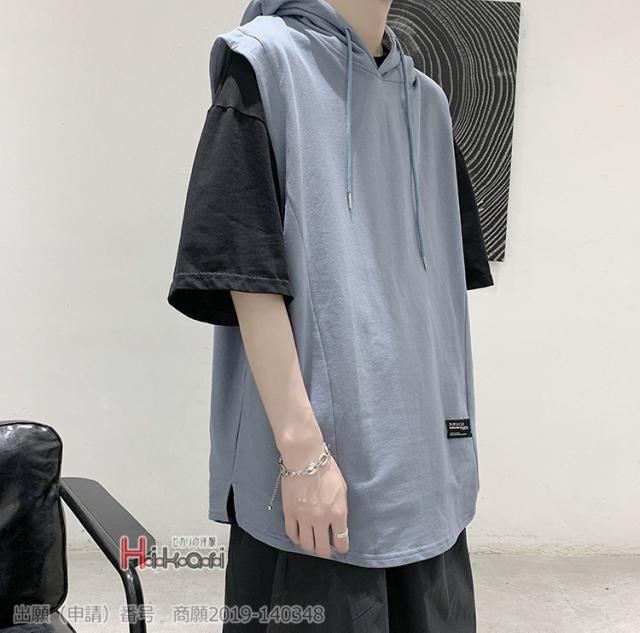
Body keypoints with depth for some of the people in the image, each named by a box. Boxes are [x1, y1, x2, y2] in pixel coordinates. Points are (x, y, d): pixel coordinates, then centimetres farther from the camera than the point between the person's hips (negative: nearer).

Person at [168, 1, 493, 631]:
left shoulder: (428, 103, 14)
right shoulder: (264, 62, -4)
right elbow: (249, 272, -13)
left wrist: (448, 431, 12)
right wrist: (303, 450, -17)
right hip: (318, 455, -6)